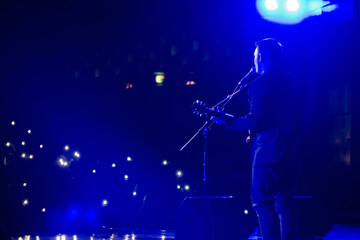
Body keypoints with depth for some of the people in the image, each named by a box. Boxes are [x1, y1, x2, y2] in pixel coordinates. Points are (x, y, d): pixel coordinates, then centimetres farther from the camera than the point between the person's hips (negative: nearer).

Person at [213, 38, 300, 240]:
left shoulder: (260, 83, -15)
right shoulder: (288, 80, 12)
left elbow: (256, 121, -20)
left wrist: (227, 121, -10)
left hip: (268, 152, -8)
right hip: (290, 152, 8)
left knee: (263, 204, -3)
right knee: (285, 203, 13)